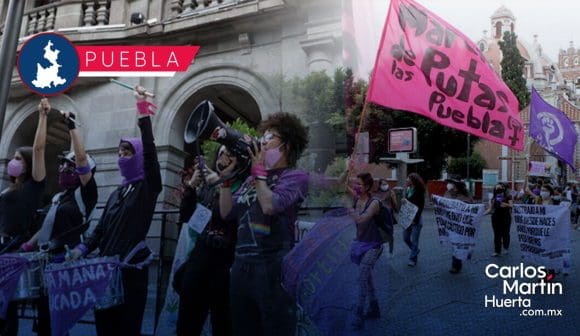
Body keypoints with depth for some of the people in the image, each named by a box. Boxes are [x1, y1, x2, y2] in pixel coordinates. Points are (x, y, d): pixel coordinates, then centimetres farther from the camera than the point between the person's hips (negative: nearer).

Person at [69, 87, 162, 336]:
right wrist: (83, 248, 1)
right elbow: (101, 228, 17)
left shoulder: (148, 187, -2)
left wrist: (143, 114, -18)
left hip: (132, 266, -6)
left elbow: (149, 150, -16)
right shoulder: (117, 192, 17)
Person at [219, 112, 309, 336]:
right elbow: (226, 212, 11)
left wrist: (258, 168, -8)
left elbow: (270, 206, -19)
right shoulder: (252, 179, 18)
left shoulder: (295, 177, -2)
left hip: (272, 267, -6)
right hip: (241, 265, 7)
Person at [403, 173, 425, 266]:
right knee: (405, 238, 12)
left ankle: (413, 259, 14)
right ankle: (415, 250, 36)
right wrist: (404, 201, -11)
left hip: (416, 219, -6)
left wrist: (415, 220, -18)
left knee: (414, 240, 2)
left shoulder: (419, 193, -13)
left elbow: (420, 207, -14)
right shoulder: (408, 190, 4)